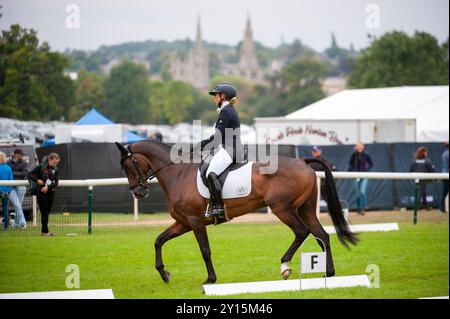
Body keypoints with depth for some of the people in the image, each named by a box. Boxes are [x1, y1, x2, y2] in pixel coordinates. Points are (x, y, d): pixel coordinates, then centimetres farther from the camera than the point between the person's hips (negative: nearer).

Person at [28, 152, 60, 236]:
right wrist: (37, 180, -18)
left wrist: (48, 187, -17)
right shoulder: (41, 167, -6)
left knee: (47, 212, 8)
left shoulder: (55, 170, 6)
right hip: (41, 193, -5)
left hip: (50, 192, 5)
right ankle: (45, 231, -4)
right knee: (44, 212, -6)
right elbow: (30, 174, -2)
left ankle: (43, 231, 16)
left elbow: (56, 182, 0)